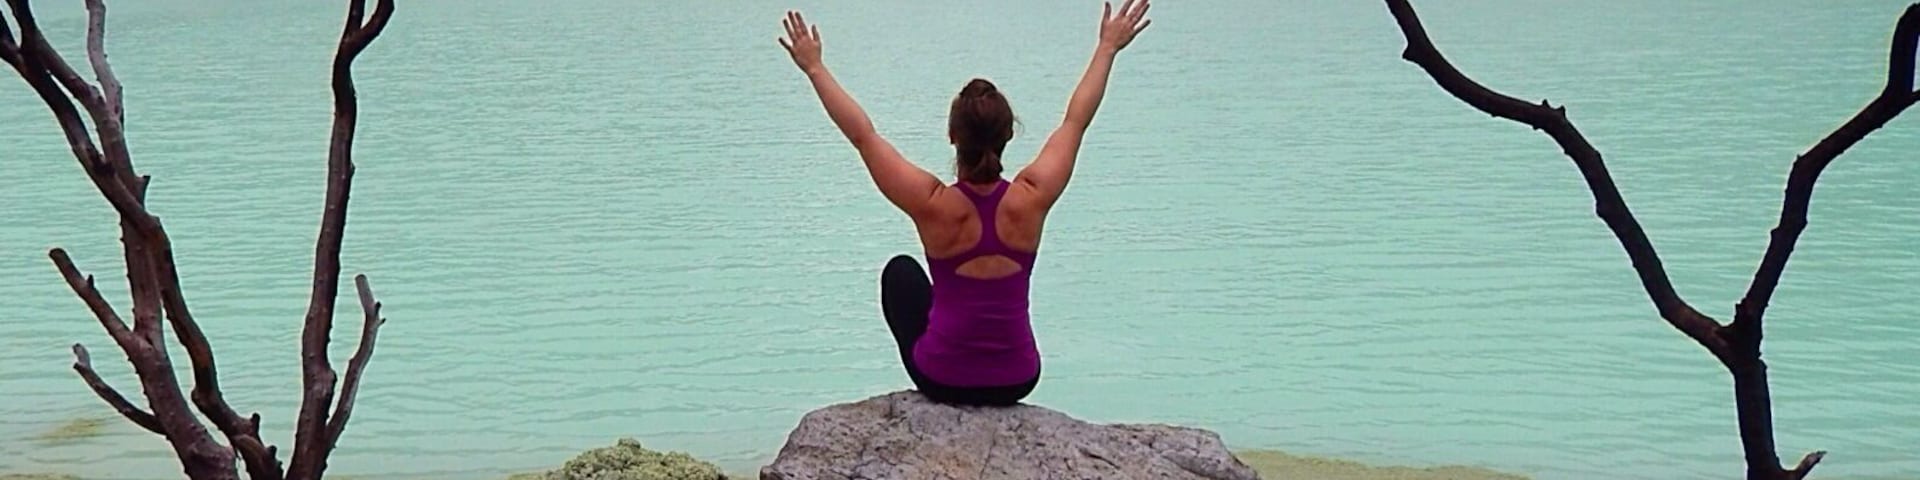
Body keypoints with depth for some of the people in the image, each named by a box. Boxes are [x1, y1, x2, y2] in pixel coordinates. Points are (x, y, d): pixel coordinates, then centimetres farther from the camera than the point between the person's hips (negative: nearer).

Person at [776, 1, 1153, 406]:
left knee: (901, 272, 29)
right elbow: (1075, 121, 1)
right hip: (1017, 382, 2)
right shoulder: (1031, 199, -15)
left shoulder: (934, 206, -20)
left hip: (942, 379, -2)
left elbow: (862, 134, -9)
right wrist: (1107, 49, 14)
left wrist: (814, 68, 2)